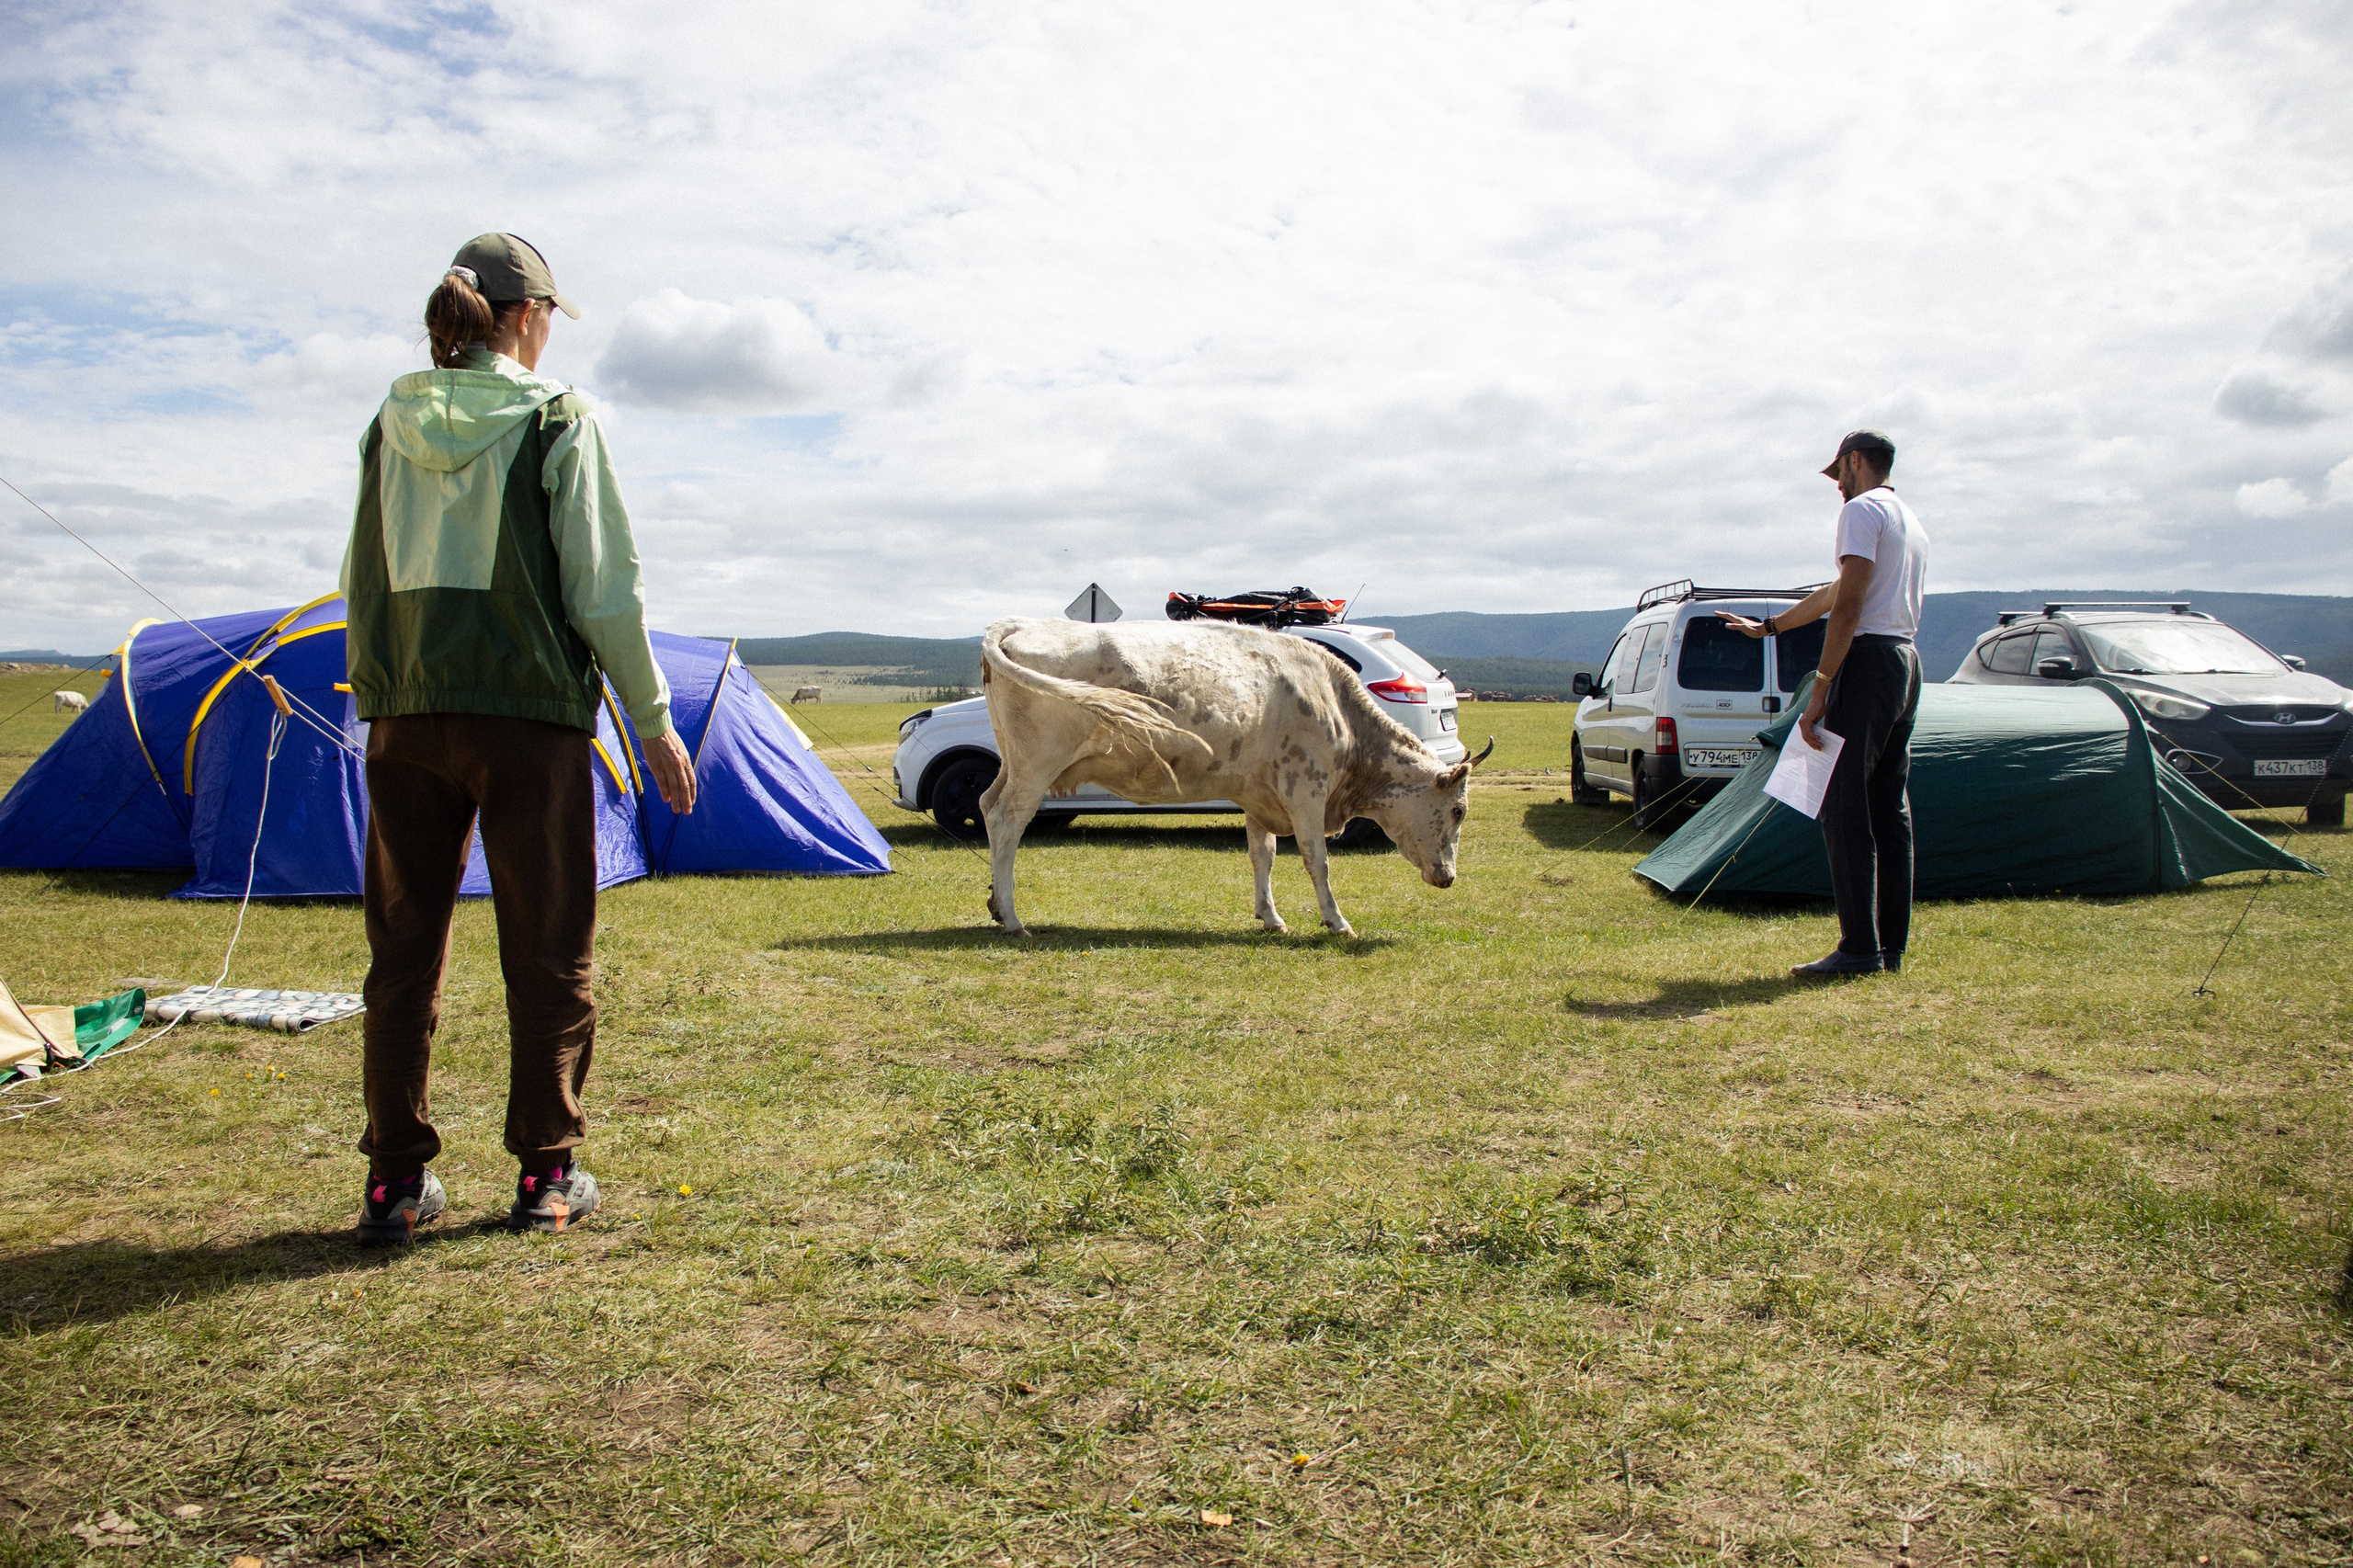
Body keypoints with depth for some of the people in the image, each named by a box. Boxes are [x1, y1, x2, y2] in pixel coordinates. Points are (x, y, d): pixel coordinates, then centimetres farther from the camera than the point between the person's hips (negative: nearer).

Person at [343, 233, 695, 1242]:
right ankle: (547, 1174, 12)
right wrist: (654, 721, 0)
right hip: (529, 712, -4)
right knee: (546, 950, 5)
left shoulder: (393, 426, 10)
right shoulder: (556, 423, -4)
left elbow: (362, 582, 14)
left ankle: (395, 1182, 16)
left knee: (403, 948, 10)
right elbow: (604, 589, -6)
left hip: (403, 715, 5)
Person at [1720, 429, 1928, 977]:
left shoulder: (1862, 510, -6)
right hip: (1908, 664, 10)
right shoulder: (1913, 524, 23)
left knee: (1845, 812, -8)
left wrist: (1819, 693, -17)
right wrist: (1769, 627, 39)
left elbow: (1847, 607, -16)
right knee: (1890, 810, 10)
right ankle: (1891, 947, 12)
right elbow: (1835, 593, 31)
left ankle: (1860, 949, -10)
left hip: (1867, 663, -10)